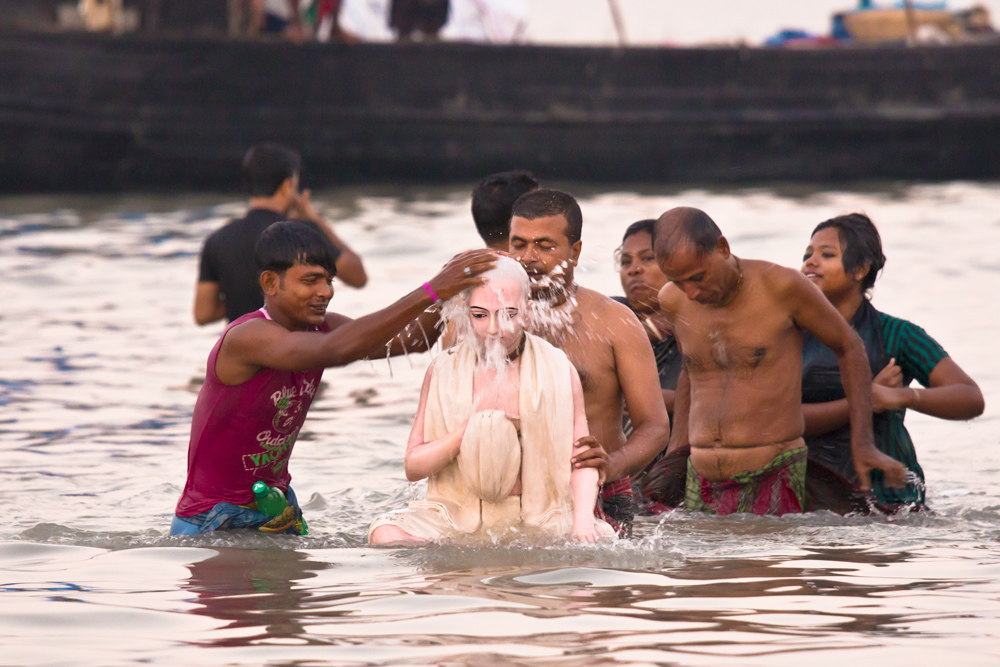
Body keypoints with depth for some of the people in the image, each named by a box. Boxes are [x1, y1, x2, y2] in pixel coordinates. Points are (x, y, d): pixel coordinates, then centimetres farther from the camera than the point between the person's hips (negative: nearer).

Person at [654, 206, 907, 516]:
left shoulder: (781, 287, -8)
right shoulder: (673, 302, 7)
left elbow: (849, 346, 6)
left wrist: (862, 444, 2)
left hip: (773, 479, -5)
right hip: (701, 481, 5)